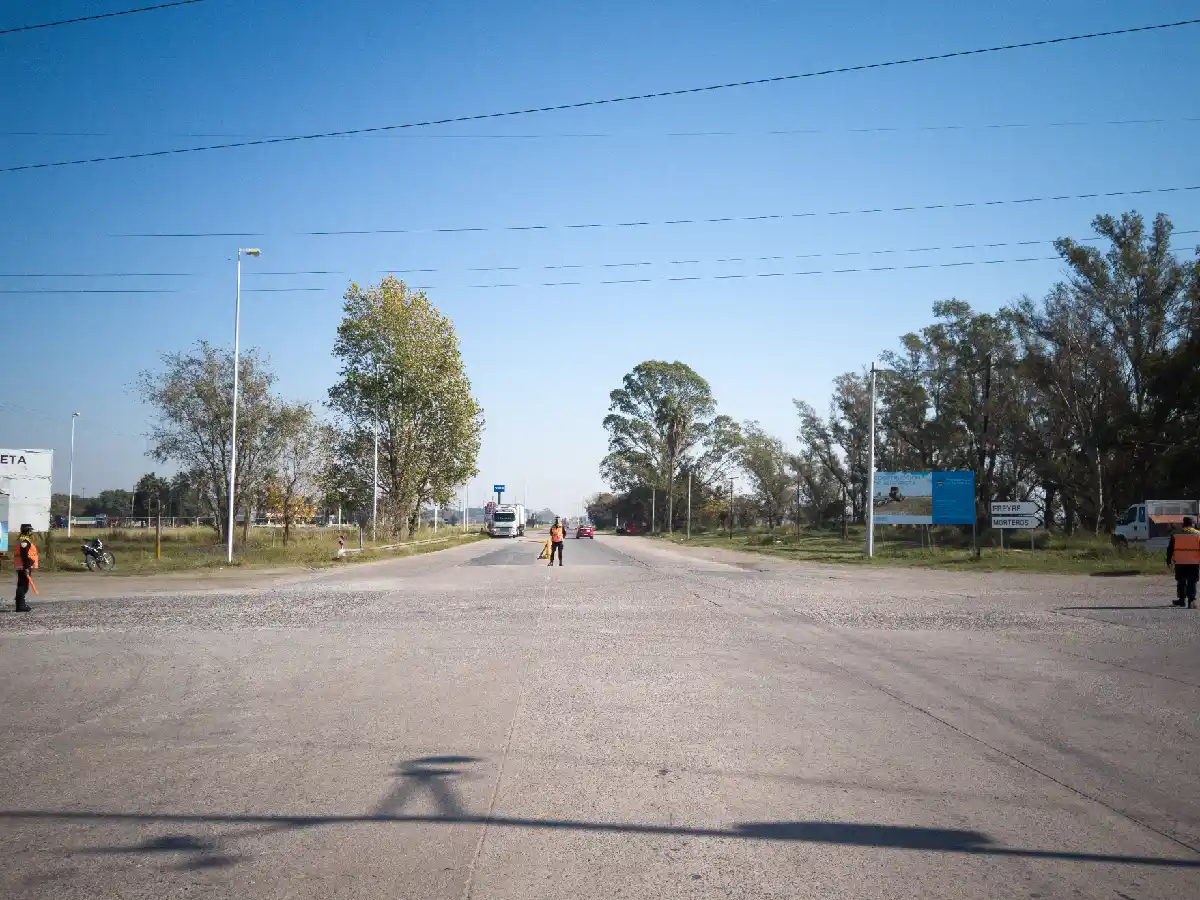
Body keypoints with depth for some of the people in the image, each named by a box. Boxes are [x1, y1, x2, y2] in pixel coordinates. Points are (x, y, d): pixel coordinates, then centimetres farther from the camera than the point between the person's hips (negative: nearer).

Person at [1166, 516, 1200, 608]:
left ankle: (1182, 599, 21)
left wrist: (1169, 560, 12)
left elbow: (1170, 549, 4)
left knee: (1181, 582, 15)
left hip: (1180, 563, 1)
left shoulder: (1176, 535, 1)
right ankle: (1191, 600, -11)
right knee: (1192, 583, 2)